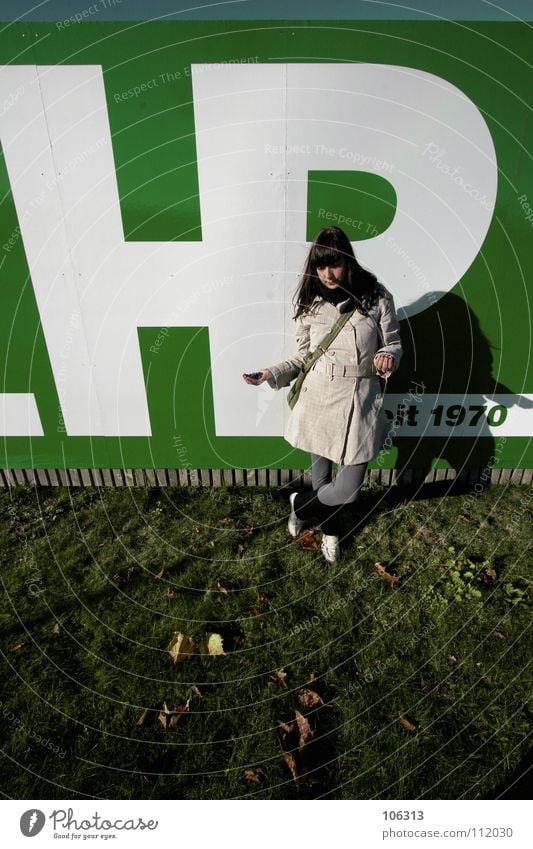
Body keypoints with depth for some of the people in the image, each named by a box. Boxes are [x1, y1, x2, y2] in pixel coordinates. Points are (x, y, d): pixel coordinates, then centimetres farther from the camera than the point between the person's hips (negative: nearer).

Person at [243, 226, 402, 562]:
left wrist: (387, 358, -19)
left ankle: (300, 503, 32)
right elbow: (303, 356, 8)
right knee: (321, 472, 16)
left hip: (360, 402, -1)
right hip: (319, 400, 2)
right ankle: (331, 529, 47)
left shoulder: (377, 297, -4)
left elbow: (394, 345, 4)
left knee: (347, 490, -2)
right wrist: (271, 374, -6)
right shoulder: (310, 303, 1)